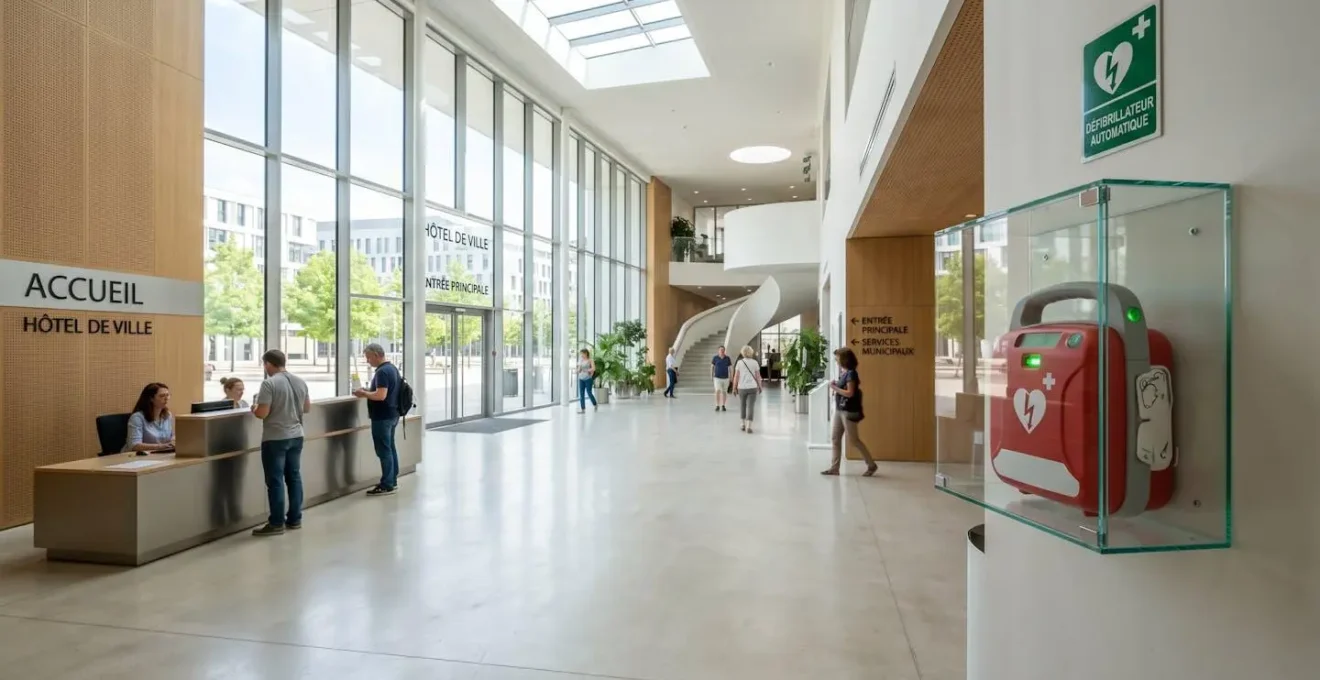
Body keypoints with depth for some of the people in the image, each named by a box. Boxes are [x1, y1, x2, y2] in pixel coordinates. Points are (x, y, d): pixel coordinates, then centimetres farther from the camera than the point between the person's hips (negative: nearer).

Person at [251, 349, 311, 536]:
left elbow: (262, 413, -17)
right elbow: (307, 408, 14)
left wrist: (254, 409, 3)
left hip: (275, 439, -7)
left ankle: (276, 523, 4)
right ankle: (295, 519, 18)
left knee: (275, 481, -1)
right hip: (296, 436, 7)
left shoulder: (269, 383, -14)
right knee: (294, 477, 12)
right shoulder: (300, 382, 7)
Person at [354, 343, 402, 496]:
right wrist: (368, 390, 12)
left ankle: (387, 485, 0)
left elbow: (381, 395, -28)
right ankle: (393, 480, 23)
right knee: (390, 448, 16)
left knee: (384, 451, -4)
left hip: (382, 417, -10)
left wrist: (364, 394, -14)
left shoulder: (382, 372, -20)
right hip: (392, 414, 10)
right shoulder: (392, 368, 12)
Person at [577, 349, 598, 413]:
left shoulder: (590, 360, -2)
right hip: (581, 379, 5)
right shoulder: (581, 361, 13)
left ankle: (595, 405, 20)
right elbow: (578, 370, 13)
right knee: (581, 394, 1)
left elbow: (593, 368, -15)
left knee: (589, 392, -3)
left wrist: (587, 370, -16)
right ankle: (583, 409, 3)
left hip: (588, 379, -5)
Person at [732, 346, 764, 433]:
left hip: (742, 388, 1)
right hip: (752, 387, -1)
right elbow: (758, 376, 1)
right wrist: (760, 387, 12)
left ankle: (744, 424, 25)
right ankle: (748, 426, -12)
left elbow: (736, 376, -4)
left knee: (742, 406, 18)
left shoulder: (740, 362, -2)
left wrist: (734, 388, 3)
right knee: (750, 407, -2)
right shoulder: (755, 362, -1)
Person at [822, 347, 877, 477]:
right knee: (835, 438, 9)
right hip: (840, 409, 9)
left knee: (853, 440, -1)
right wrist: (835, 387, -2)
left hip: (849, 411, -9)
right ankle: (834, 467, 14)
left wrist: (834, 388, -16)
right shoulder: (843, 372, 9)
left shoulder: (851, 373, -17)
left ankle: (872, 465, 13)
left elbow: (850, 393, -22)